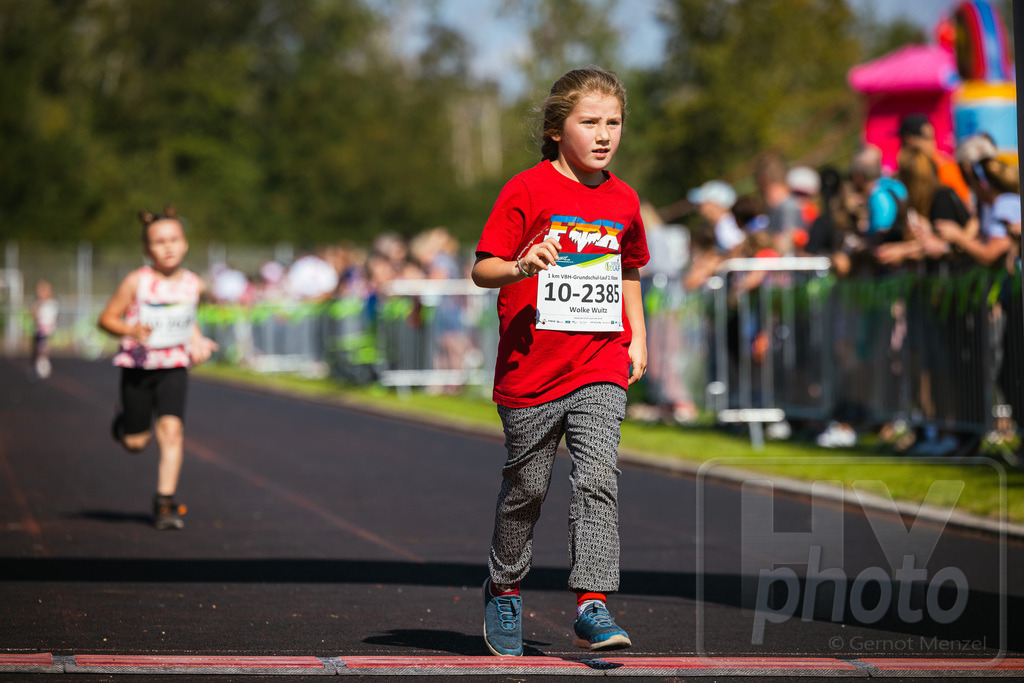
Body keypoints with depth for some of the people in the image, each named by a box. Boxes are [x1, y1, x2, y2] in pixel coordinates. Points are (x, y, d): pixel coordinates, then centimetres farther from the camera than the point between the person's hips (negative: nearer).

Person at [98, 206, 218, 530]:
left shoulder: (192, 284, 1)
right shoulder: (137, 282, -10)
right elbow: (106, 318, -6)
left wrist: (197, 342, 5)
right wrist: (131, 330, -25)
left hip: (174, 367, 1)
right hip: (138, 366, -1)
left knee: (171, 428, -17)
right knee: (135, 443, 6)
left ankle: (165, 501, -12)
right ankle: (123, 423, 43)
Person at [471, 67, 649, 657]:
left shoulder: (623, 200, 8)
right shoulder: (527, 191, -6)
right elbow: (482, 268, -7)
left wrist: (637, 338, 15)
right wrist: (521, 268, -27)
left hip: (601, 367, 3)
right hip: (530, 366, -3)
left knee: (598, 478, -13)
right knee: (526, 488, 9)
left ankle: (593, 606, -15)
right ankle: (504, 591, 31)